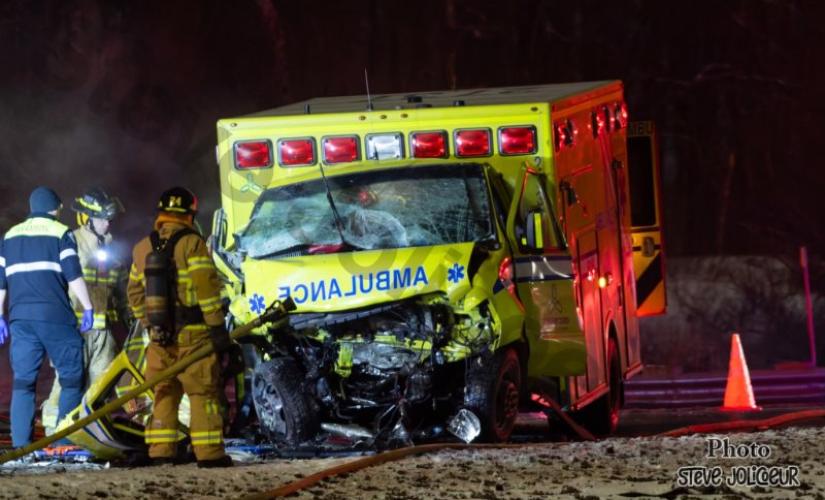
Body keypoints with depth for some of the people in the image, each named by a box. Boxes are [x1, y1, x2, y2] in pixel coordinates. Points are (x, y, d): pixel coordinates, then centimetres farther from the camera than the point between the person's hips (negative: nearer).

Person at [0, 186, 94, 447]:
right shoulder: (60, 233, 2)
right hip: (54, 316, -4)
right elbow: (73, 276, -8)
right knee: (72, 377, 4)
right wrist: (88, 308, -4)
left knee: (23, 381, 4)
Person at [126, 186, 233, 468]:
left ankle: (160, 452, 8)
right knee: (203, 392, -2)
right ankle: (209, 453, -5)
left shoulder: (142, 249, 13)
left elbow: (135, 293, 17)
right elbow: (206, 288, -14)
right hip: (193, 333, -5)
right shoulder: (191, 244, -8)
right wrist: (218, 328, -12)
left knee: (164, 393, 12)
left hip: (160, 336, 5)